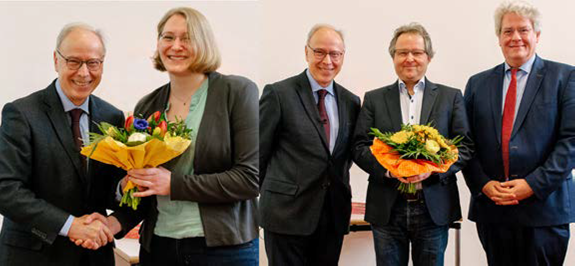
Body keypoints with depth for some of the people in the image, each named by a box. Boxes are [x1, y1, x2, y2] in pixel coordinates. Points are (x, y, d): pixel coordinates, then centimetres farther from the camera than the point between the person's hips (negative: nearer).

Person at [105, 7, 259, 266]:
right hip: (157, 244, 4)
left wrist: (174, 185, -17)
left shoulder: (237, 91, -8)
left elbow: (250, 177, -14)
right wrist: (118, 221, -6)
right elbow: (145, 186, 12)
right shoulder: (147, 106, 6)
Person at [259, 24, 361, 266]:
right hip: (286, 214, -4)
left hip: (335, 216, 5)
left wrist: (338, 187, 9)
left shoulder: (351, 101, 10)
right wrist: (271, 195, 2)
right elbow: (259, 152, -3)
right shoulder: (278, 94, -6)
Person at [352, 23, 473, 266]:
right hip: (387, 209, 0)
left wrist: (433, 167, -16)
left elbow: (465, 147, 2)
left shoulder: (451, 97, 8)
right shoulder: (374, 99, 8)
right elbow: (359, 147, 3)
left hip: (434, 209, 0)